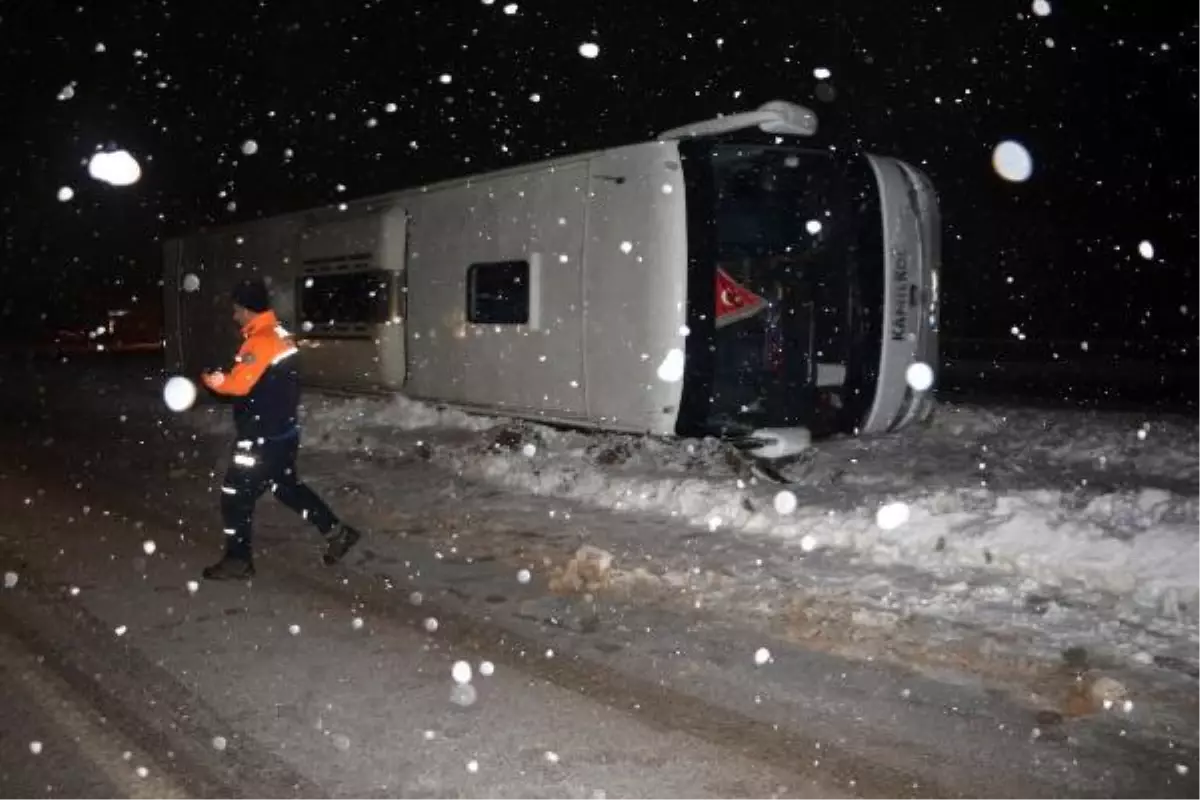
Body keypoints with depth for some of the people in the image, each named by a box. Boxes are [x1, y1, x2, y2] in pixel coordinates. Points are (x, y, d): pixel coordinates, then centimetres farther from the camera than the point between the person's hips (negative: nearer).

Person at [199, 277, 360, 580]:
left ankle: (237, 560, 12)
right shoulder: (279, 334, 11)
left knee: (235, 494, 2)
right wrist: (225, 378, 1)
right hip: (282, 430, 10)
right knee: (287, 486, 23)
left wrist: (213, 381, -8)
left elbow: (240, 383, -27)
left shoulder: (261, 340, -21)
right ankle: (336, 531, 24)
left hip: (264, 436, -10)